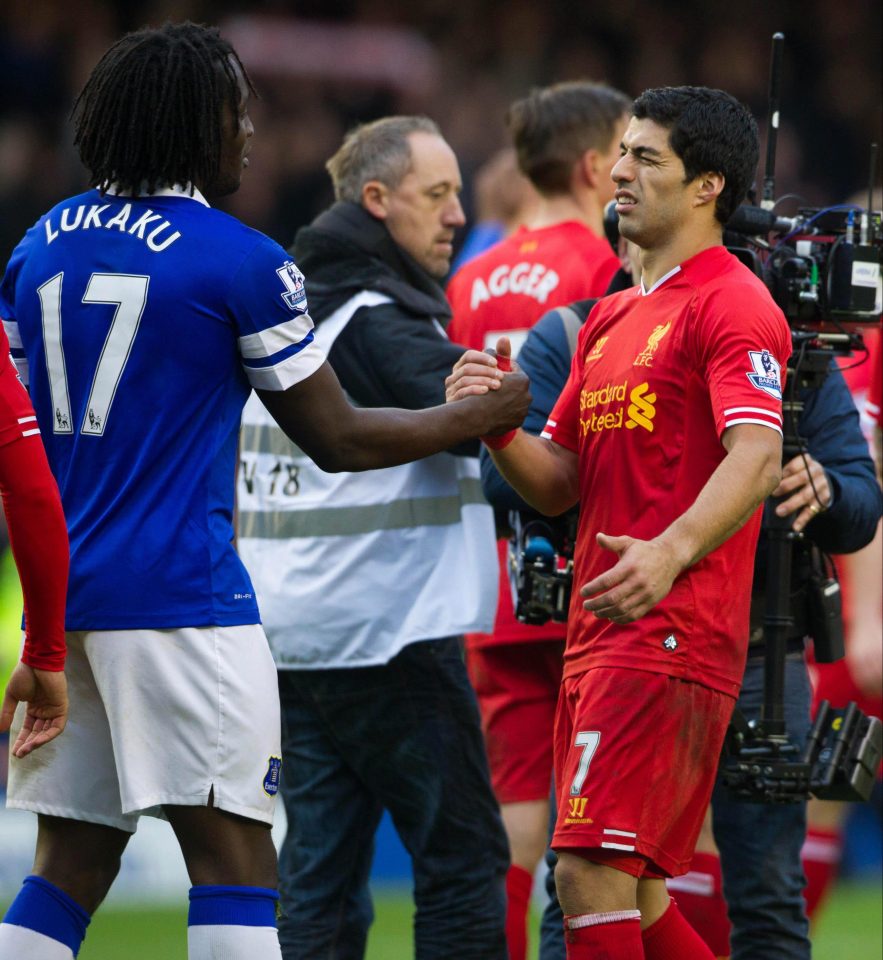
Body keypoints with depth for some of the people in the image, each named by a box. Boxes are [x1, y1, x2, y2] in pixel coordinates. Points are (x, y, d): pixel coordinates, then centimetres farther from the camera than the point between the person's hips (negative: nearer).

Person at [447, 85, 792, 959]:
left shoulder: (731, 304, -7)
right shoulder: (612, 317, 22)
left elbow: (755, 457, -21)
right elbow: (558, 485, 20)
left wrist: (671, 553, -37)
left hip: (672, 637, -9)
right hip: (598, 640, 9)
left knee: (589, 875, -16)